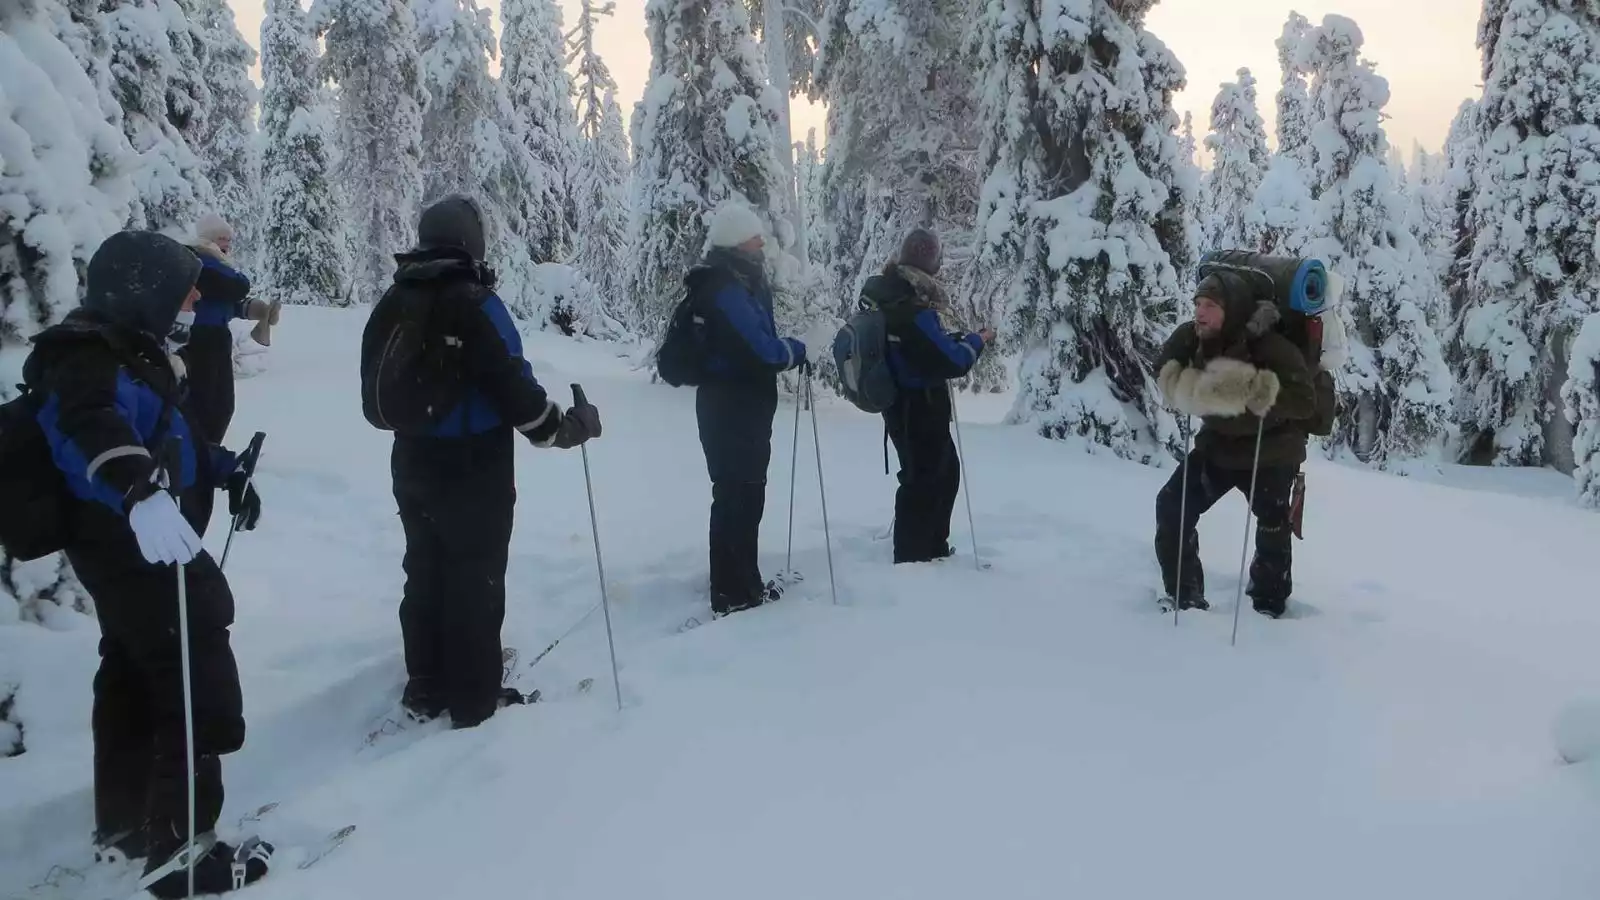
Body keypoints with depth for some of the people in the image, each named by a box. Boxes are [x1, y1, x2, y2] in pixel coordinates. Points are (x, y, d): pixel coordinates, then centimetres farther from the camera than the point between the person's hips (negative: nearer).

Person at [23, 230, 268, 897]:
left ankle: (124, 820, 40)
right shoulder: (89, 360, -22)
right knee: (201, 692, -5)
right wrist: (141, 490, -61)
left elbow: (174, 435, 26)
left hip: (129, 544, 11)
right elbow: (94, 427, -45)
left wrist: (226, 471, 20)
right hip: (137, 546, -11)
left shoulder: (131, 354, 11)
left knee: (134, 677, 23)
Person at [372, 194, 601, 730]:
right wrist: (570, 426, -9)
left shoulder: (395, 300, 4)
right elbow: (514, 388, -22)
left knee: (425, 573, 17)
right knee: (475, 580, 4)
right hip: (475, 471, -7)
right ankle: (474, 702, 12)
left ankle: (425, 691, 28)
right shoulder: (473, 303, -20)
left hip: (413, 464, 7)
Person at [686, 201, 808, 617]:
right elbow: (761, 348, -24)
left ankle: (743, 583, 27)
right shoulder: (723, 289, -19)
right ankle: (734, 593, 2)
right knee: (738, 496, -5)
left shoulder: (741, 282, 14)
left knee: (744, 493, 16)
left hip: (743, 405, 10)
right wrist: (796, 350, -7)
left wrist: (782, 349, 0)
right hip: (732, 407, -10)